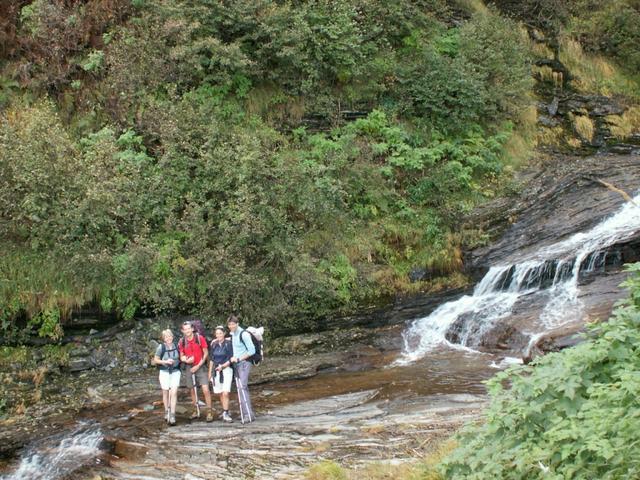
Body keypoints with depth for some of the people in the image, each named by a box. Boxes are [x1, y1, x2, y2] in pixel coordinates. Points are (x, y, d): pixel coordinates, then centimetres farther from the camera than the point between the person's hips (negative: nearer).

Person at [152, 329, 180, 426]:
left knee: (174, 392, -10)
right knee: (166, 393, 12)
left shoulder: (176, 346, -7)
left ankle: (172, 415, -8)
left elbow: (180, 357, 11)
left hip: (175, 372, 0)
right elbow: (156, 360, -4)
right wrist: (165, 361, -18)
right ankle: (166, 412, 31)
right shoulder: (161, 347, -12)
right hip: (164, 372, 0)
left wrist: (178, 361, -10)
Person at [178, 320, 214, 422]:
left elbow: (206, 353, -5)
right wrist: (186, 360, -16)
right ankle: (196, 411, 24)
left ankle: (209, 412, -6)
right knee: (192, 390, 11)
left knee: (205, 390, -12)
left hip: (200, 367, -3)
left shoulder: (199, 338, -9)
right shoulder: (182, 341, -1)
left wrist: (198, 366, -11)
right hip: (189, 367, 3)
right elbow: (181, 356, 8)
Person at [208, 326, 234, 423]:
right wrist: (210, 372, 15)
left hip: (226, 369, -4)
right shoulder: (213, 344, 8)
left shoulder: (228, 343, -7)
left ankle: (226, 414, -9)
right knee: (220, 393, 8)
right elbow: (211, 359, 16)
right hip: (216, 371, 5)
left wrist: (223, 366, -20)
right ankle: (225, 411, 21)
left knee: (225, 393, -13)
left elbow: (231, 359, -7)